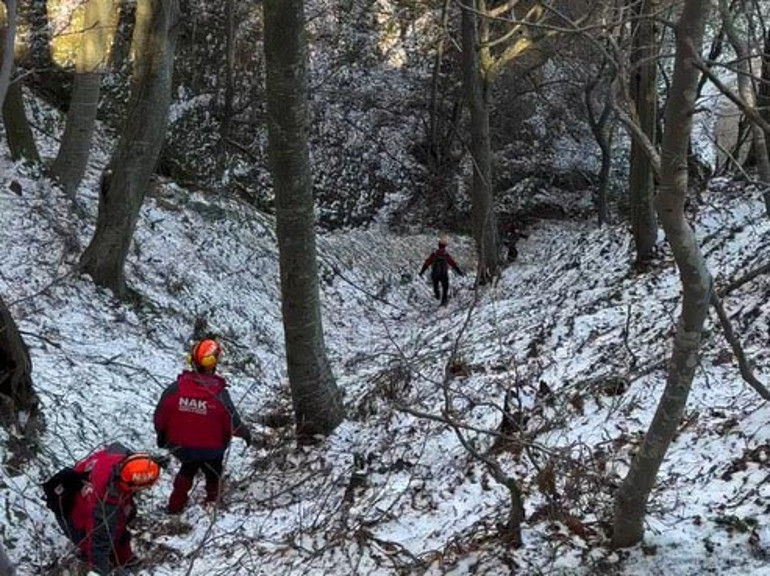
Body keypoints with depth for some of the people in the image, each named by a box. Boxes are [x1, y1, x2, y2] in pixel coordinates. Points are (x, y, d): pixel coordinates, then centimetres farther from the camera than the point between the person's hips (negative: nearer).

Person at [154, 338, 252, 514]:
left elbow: (160, 414, -7)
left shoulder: (176, 387, -18)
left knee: (188, 468, 31)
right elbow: (233, 422, -16)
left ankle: (175, 507, 38)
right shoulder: (219, 394, -25)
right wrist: (245, 433, 5)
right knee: (213, 476, 24)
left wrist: (161, 434, 12)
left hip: (179, 445, 3)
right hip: (210, 449, -3)